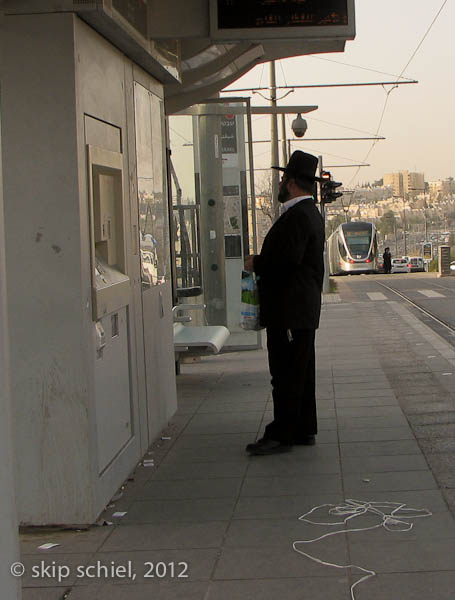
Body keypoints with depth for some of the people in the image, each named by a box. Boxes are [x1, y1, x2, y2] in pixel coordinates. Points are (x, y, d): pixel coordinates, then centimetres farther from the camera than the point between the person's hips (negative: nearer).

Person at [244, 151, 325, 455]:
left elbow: (288, 260, -26)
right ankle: (304, 429, 21)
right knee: (301, 371, 14)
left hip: (289, 310, -11)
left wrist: (257, 263, -11)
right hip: (303, 307, 11)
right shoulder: (311, 213, 16)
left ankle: (281, 435, -3)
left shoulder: (297, 216, -17)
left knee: (287, 373, -7)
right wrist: (261, 262, 14)